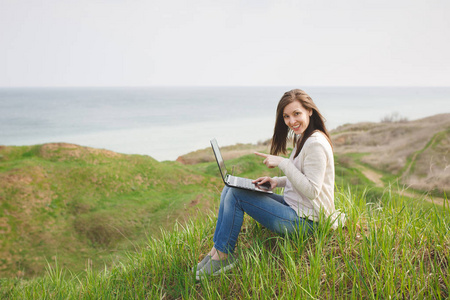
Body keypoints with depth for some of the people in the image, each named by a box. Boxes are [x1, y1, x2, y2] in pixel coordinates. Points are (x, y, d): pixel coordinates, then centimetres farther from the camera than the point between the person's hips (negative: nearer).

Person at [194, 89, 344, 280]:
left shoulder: (316, 144, -19)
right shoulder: (303, 138, 12)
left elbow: (311, 190, -24)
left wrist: (282, 163, -21)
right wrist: (278, 181, 5)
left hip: (305, 220, -10)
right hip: (294, 206, 10)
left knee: (236, 195, -16)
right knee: (230, 189, 5)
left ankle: (223, 256, -4)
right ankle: (216, 249, 3)